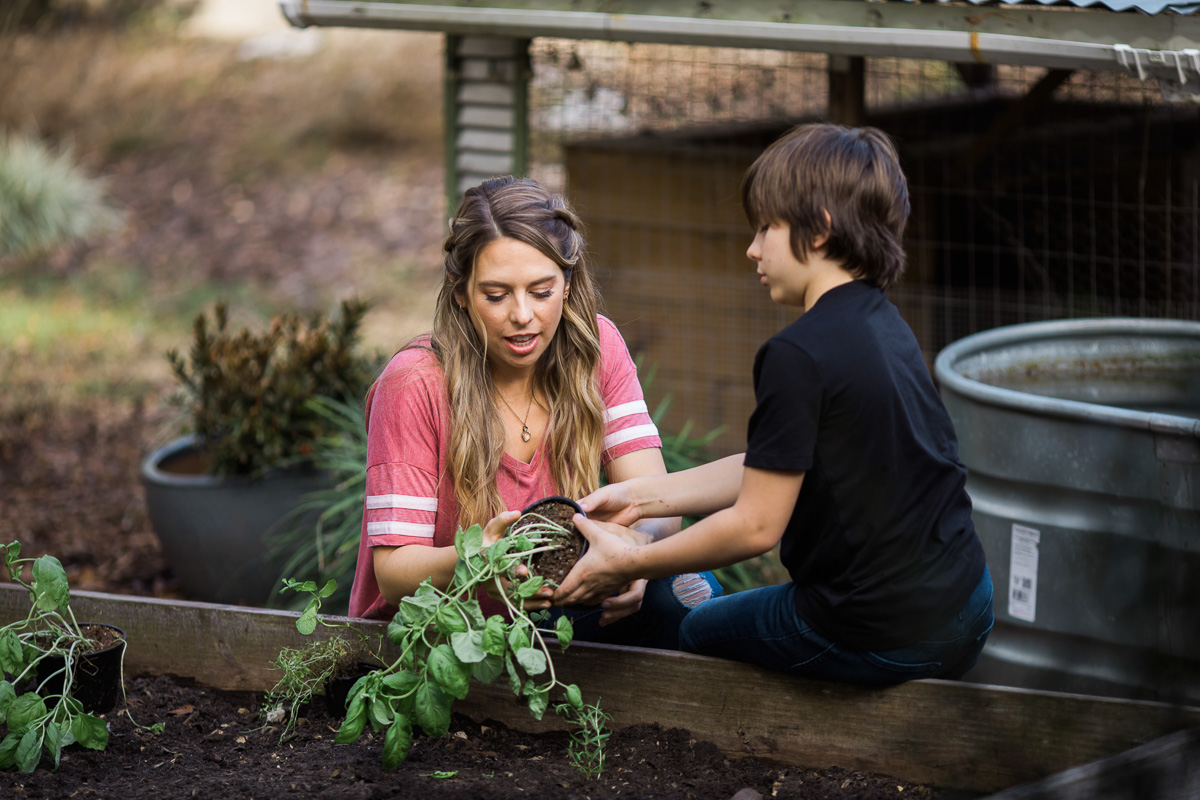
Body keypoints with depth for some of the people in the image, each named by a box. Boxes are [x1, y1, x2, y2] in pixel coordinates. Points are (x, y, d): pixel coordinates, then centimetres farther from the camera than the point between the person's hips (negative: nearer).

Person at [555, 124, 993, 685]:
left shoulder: (799, 354, -20)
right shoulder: (885, 326, 8)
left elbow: (755, 525, -16)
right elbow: (773, 473, 13)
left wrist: (626, 563, -5)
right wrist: (641, 497, 13)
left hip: (881, 639, -8)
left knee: (698, 633, 18)